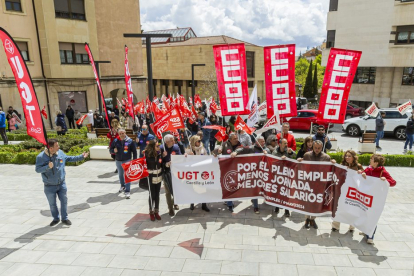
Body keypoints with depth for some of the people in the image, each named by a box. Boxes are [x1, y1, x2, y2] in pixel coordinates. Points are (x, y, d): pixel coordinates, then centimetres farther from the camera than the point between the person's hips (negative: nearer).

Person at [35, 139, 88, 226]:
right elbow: (37, 169, -18)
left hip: (61, 184, 3)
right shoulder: (41, 157, -17)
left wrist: (81, 157, 13)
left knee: (64, 201, 9)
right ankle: (56, 218, 35)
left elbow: (68, 158, 12)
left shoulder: (60, 153, -5)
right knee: (52, 204, 13)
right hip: (50, 186, -3)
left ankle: (64, 218, 26)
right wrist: (48, 167, -35)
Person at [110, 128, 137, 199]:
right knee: (120, 175, 21)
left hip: (127, 161, -4)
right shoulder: (115, 141, -2)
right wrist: (114, 150, -16)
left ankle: (127, 191, -3)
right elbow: (111, 149, 8)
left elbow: (134, 151, -4)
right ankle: (123, 186, 45)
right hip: (118, 161, 4)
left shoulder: (130, 141, -9)